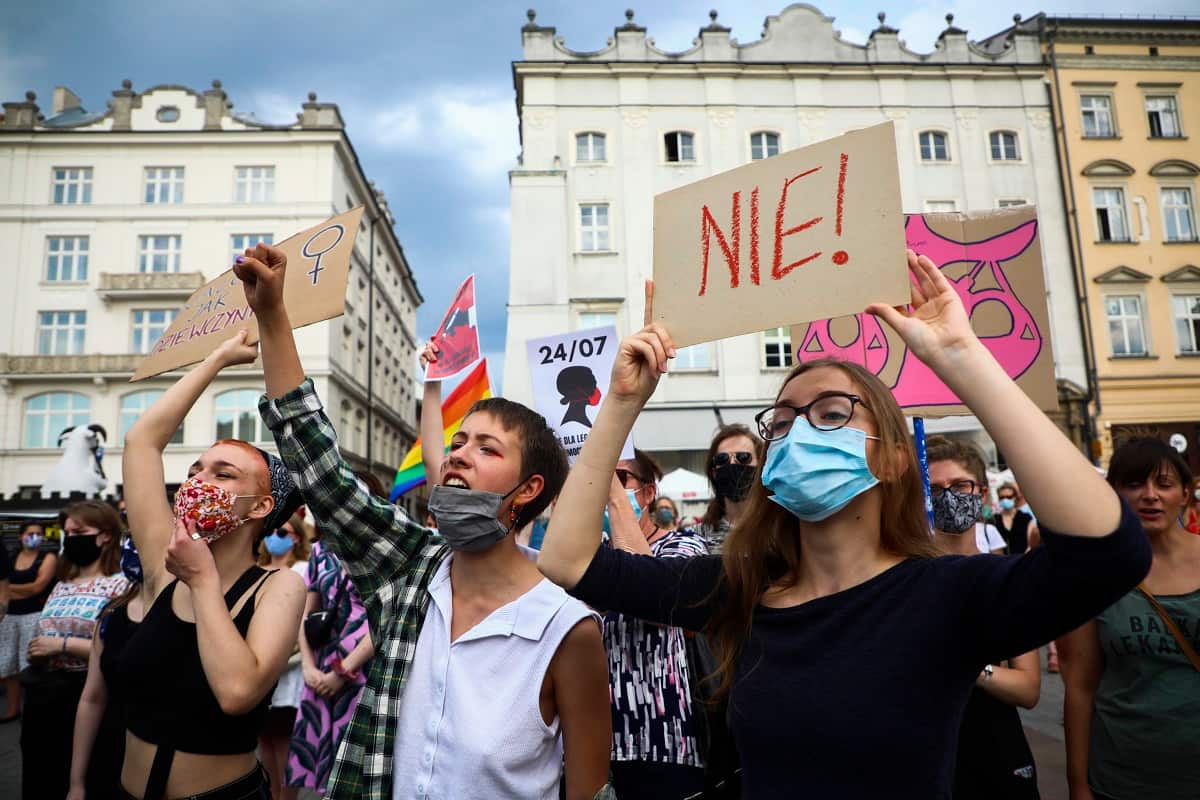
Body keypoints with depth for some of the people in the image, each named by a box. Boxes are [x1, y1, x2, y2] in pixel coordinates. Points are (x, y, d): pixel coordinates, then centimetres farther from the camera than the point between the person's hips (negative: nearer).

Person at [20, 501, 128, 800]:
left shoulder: (121, 585, -13)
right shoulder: (61, 586, 10)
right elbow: (43, 637, 21)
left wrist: (63, 645, -21)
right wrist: (34, 653, 0)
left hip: (85, 700, -7)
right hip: (41, 699, 7)